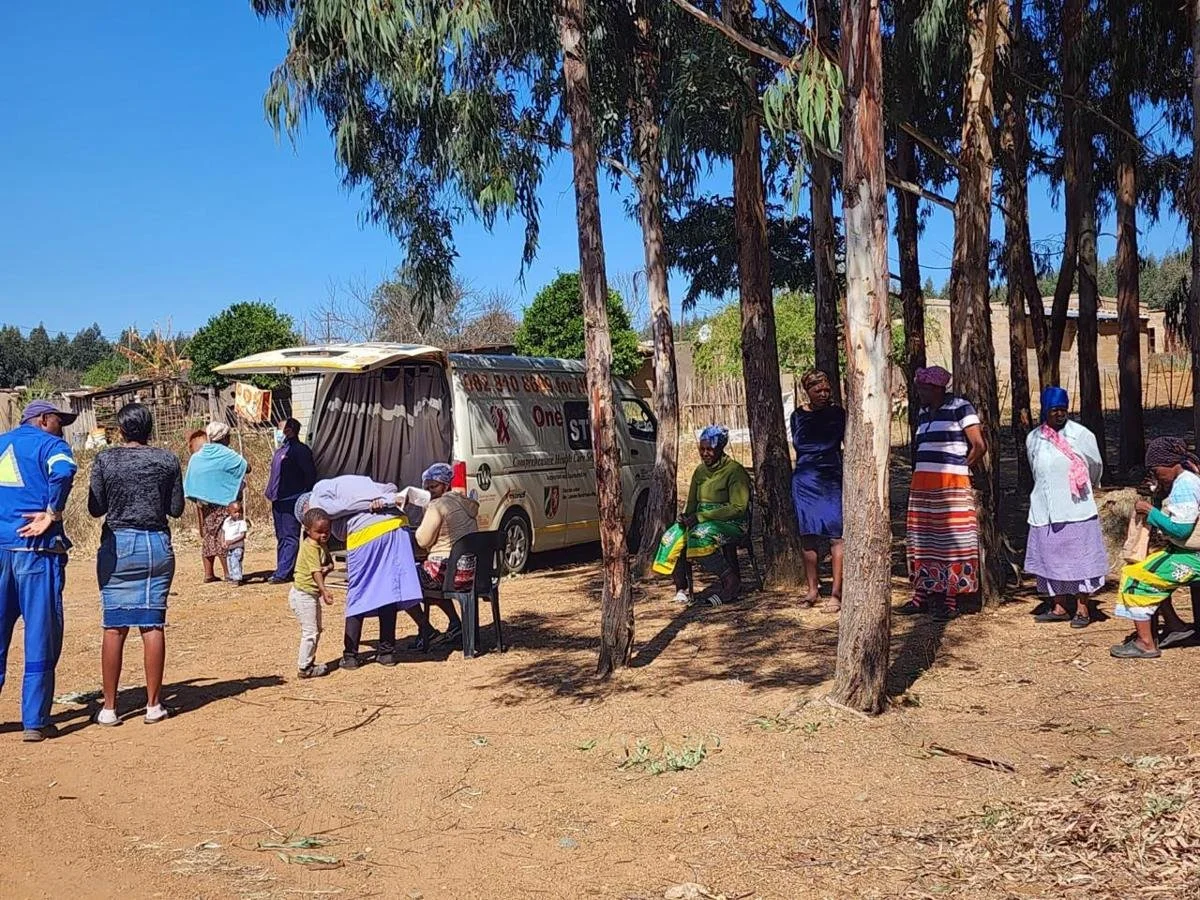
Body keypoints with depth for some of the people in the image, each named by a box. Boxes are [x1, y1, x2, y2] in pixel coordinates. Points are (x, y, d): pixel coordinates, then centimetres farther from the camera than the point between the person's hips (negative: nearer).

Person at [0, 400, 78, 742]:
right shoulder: (49, 444, 0)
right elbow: (63, 472, -23)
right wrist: (52, 514, -14)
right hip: (36, 547, -6)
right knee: (41, 635, 1)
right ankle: (35, 721, 3)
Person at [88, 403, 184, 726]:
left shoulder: (105, 460, -4)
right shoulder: (167, 460, -1)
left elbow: (95, 508, 0)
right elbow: (176, 509, 2)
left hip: (117, 546, -1)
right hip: (156, 545, 1)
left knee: (114, 627, 4)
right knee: (152, 626, 4)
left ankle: (109, 707, 7)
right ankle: (153, 705, 8)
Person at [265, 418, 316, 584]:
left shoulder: (300, 450, -11)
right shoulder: (281, 450, 18)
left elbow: (310, 474, -14)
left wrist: (305, 498, -14)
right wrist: (270, 493, 19)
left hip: (292, 501, -10)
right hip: (279, 501, 10)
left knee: (290, 538, -7)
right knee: (281, 537, 13)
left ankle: (284, 573, -9)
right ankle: (281, 571, 18)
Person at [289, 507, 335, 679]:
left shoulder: (322, 545, 8)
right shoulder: (310, 547, -21)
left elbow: (329, 563, 9)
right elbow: (315, 571, -30)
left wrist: (328, 567, -15)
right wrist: (324, 590, -40)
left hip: (312, 595, 10)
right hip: (303, 595, -10)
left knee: (316, 630, 18)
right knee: (310, 631, -8)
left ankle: (308, 663, 28)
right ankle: (304, 667, -1)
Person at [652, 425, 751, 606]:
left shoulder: (734, 470, -9)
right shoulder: (700, 471, 12)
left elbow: (738, 508, -17)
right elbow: (692, 501, 19)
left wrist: (701, 517, -21)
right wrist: (686, 515, -7)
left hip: (731, 523, -6)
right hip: (702, 521, 6)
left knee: (700, 536, -36)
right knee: (672, 538, -21)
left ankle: (730, 581, -20)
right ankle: (682, 588, -7)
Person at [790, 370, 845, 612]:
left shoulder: (838, 414, 4)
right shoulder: (798, 416, 8)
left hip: (832, 481, -2)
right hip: (805, 481, 2)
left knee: (836, 535, -9)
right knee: (808, 535, 6)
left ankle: (836, 594, -6)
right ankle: (812, 589, 17)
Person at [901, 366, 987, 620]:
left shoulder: (959, 407, -5)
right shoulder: (923, 413, 17)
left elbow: (979, 446, -10)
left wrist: (959, 468, 1)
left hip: (951, 486, -7)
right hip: (922, 485, 7)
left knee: (950, 541, -5)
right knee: (923, 541, 8)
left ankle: (950, 601, -3)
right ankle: (922, 596, 14)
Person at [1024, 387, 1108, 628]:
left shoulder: (1081, 435, -3)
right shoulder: (1033, 439, 6)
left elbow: (1096, 467, 12)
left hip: (1076, 509, -3)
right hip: (1045, 510, 3)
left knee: (1079, 556, 0)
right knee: (1052, 557, 6)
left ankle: (1082, 608, 6)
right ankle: (1059, 607, 15)